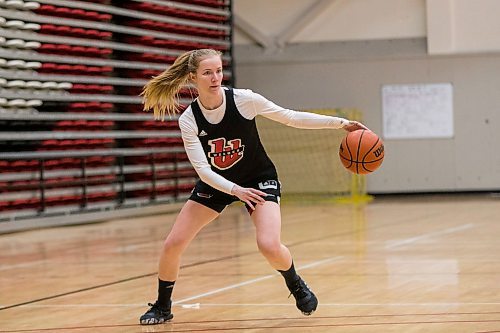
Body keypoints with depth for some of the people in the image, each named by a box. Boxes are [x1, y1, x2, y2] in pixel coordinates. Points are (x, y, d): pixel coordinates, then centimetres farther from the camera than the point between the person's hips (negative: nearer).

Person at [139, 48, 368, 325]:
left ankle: (296, 286, 8)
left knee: (269, 246, -25)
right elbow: (203, 169, -20)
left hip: (259, 179, -2)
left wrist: (341, 123, -14)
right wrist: (234, 190, -34)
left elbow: (290, 118, -12)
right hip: (216, 183, 2)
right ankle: (162, 307, 16)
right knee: (172, 245, -8)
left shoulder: (244, 99, -22)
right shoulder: (188, 120, -19)